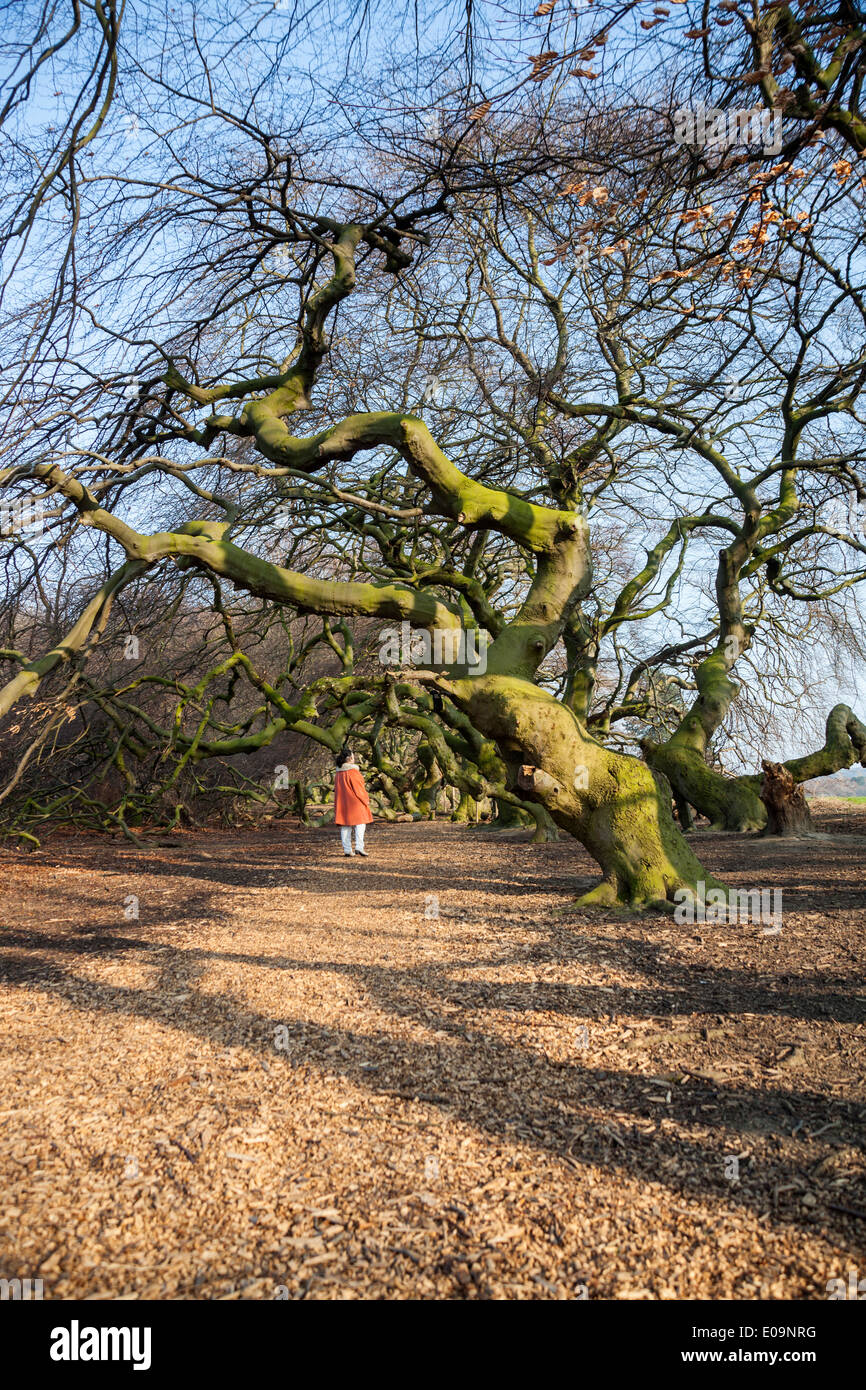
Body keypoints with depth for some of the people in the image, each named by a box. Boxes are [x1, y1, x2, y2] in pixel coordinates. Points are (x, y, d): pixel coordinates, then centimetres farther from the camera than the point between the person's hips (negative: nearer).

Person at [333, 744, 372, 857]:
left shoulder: (338, 774, 7)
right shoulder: (353, 772, -14)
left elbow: (337, 790, 12)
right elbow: (359, 789, -13)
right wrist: (366, 800, -2)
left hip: (342, 803, 7)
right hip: (355, 802, -7)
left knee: (345, 825, 8)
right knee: (360, 823, 0)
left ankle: (347, 849, 8)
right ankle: (359, 847, -10)